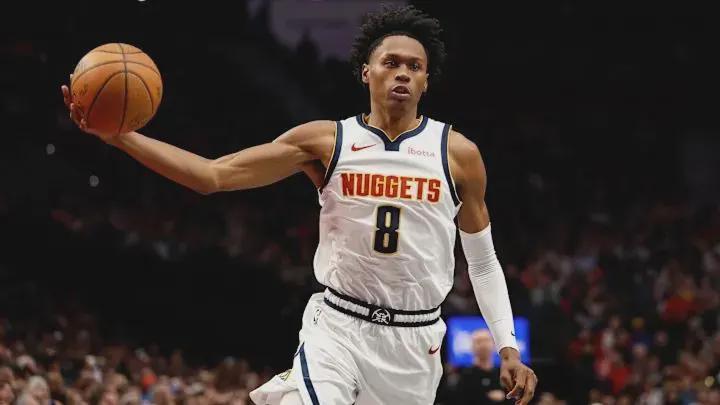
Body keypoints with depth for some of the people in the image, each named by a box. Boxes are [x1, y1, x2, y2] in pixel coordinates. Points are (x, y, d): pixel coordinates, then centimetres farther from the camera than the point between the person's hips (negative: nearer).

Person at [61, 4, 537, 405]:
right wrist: (120, 136, -17)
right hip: (338, 327, -1)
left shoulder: (457, 153, 1)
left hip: (415, 339, 1)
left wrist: (509, 348, 2)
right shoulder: (326, 141, -1)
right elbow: (213, 175, -6)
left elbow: (484, 262, 10)